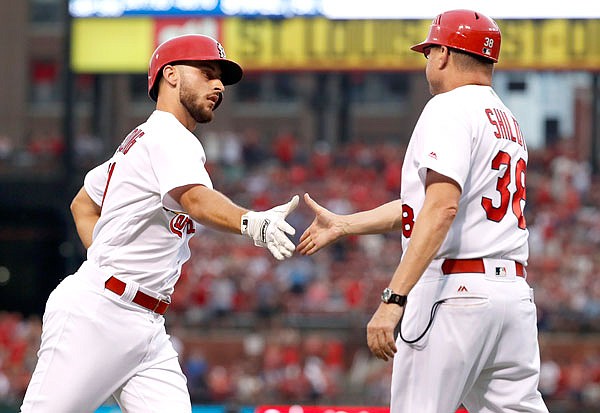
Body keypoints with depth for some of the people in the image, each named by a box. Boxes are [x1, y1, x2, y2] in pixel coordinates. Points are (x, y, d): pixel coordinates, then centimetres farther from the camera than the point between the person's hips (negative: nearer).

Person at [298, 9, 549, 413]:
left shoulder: (450, 108, -6)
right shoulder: (509, 122, 22)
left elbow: (441, 209, -20)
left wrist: (394, 299, -26)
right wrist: (342, 224, 36)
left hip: (454, 291, -8)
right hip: (514, 292, 9)